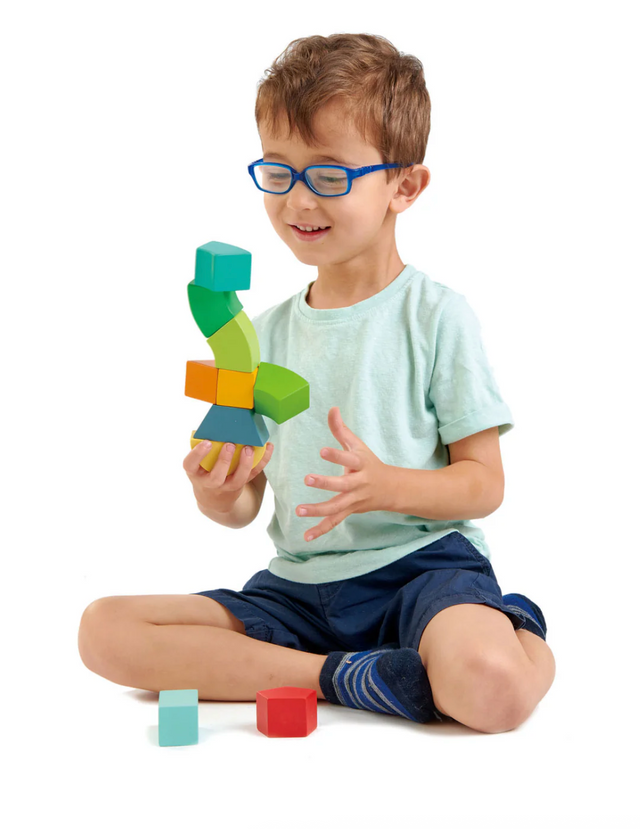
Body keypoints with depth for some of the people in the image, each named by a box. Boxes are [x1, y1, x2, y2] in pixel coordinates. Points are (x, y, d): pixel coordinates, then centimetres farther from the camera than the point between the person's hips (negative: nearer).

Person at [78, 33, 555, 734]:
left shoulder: (437, 317, -1)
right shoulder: (266, 334, 13)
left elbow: (484, 483, -3)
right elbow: (246, 500, 12)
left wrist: (382, 486, -22)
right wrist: (220, 497, -13)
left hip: (421, 564, -6)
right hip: (298, 586, 6)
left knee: (493, 690, -40)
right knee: (104, 630, -16)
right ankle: (344, 674, -17)